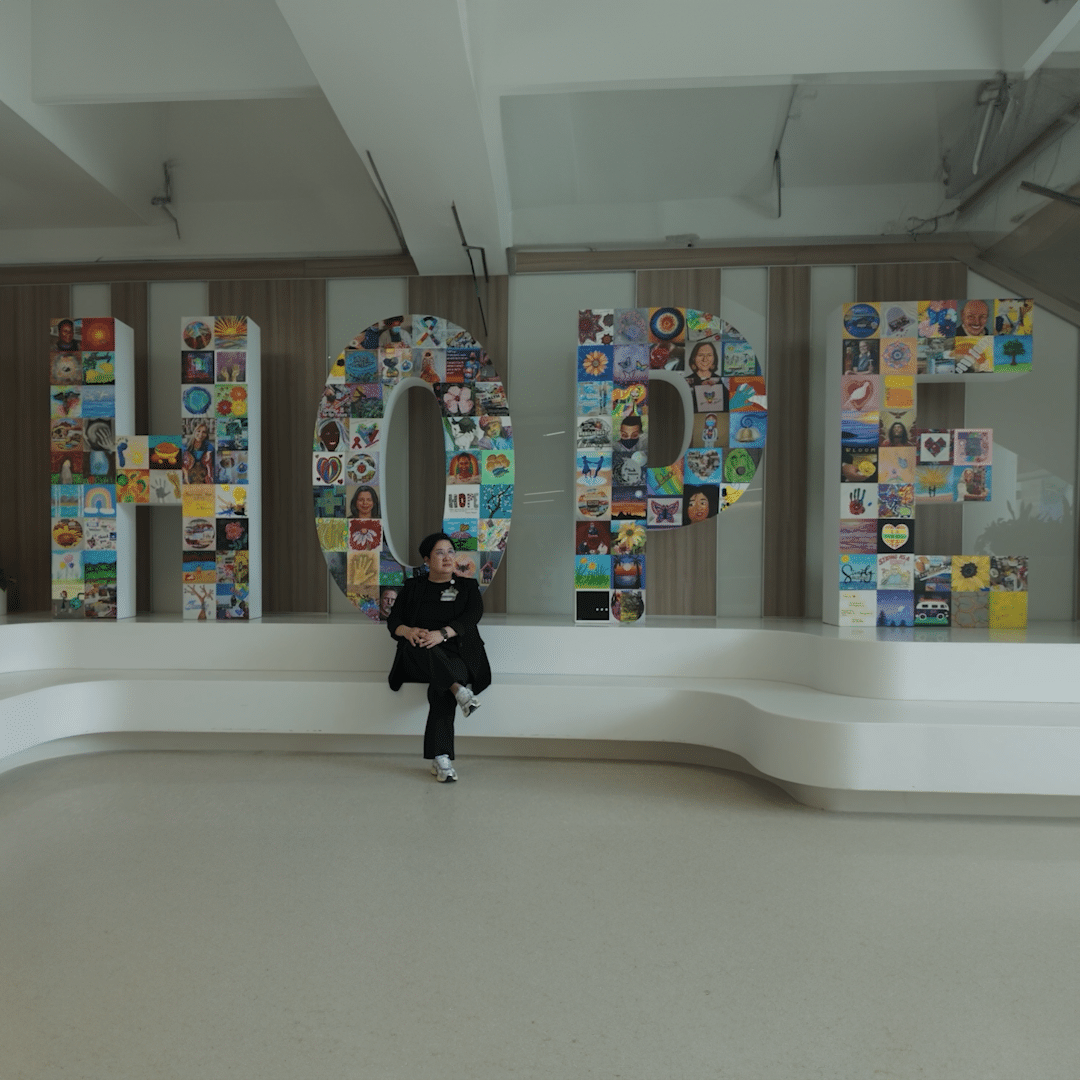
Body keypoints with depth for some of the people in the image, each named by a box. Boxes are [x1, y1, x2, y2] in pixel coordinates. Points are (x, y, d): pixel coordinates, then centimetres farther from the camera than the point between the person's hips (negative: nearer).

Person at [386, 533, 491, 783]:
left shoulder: (468, 586, 16)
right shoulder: (413, 587, 20)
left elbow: (473, 615, -2)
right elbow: (393, 621, 10)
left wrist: (443, 633, -20)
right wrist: (408, 631, -15)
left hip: (457, 654, -1)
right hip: (418, 658, 1)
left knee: (440, 689, -33)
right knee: (423, 648, -36)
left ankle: (441, 758, -35)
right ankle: (458, 690, -47)